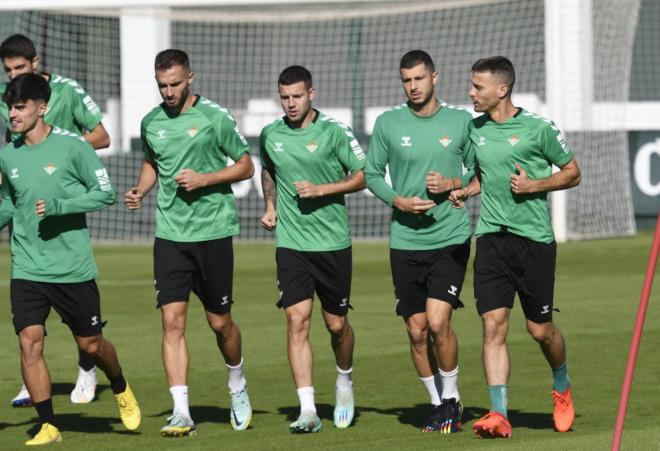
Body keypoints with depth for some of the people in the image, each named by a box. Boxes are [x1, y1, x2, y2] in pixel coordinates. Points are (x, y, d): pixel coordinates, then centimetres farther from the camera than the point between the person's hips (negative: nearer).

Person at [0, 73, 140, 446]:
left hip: (73, 269, -3)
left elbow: (105, 193, -8)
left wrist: (57, 206, -19)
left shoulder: (72, 146, -9)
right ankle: (49, 426, -1)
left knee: (90, 344, 8)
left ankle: (121, 389, 39)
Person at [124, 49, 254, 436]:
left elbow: (246, 166, -1)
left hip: (213, 232, -3)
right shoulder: (151, 122, 7)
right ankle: (182, 413, -9)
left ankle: (238, 386, 34)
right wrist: (140, 191, 6)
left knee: (220, 322, 6)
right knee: (173, 321, -8)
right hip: (169, 234, 3)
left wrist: (205, 179, -14)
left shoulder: (214, 117, -6)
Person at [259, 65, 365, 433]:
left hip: (333, 241, -2)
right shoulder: (270, 136, 5)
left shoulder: (334, 132, -7)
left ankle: (345, 381, 38)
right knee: (297, 320, -10)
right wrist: (270, 205, 10)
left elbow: (363, 176, -3)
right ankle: (308, 410, -12)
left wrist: (321, 189, -14)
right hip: (291, 244, 2)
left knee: (337, 324, 7)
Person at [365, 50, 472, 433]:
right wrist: (398, 201, -7)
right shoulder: (388, 124, 3)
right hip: (406, 241, 2)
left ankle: (452, 398, 5)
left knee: (438, 322, -14)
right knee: (417, 331, 5)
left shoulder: (461, 121, 1)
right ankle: (437, 404, 21)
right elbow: (372, 174, 10)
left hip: (450, 239, -2)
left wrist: (453, 183, -10)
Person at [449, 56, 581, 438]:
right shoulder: (475, 129, 9)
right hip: (491, 236, 4)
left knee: (540, 328, 5)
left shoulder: (538, 128, -6)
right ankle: (499, 415, -12)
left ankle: (562, 387, 35)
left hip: (534, 238, -4)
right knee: (494, 325, -9)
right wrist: (465, 191, 6)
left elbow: (572, 173, 2)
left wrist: (534, 185, -12)